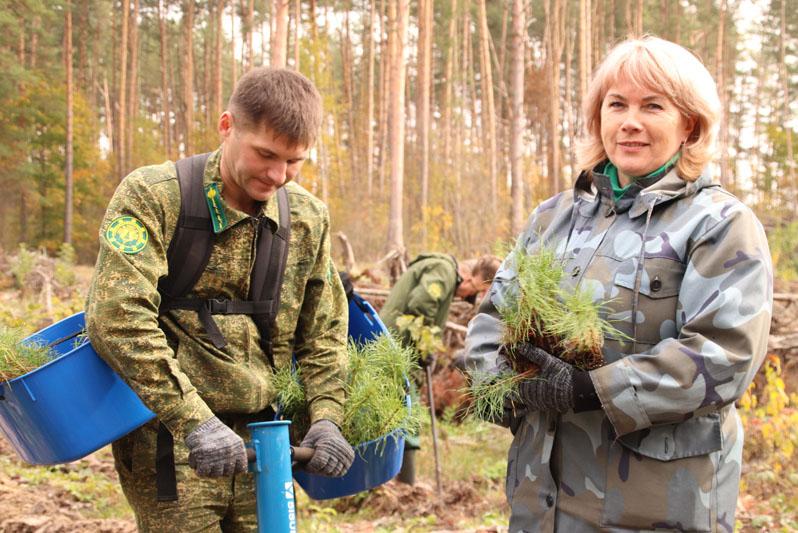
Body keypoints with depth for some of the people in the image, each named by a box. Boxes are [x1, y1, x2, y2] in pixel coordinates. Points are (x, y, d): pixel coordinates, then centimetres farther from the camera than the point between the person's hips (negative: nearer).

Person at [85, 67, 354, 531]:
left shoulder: (308, 218, 6)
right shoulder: (151, 196, -9)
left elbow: (324, 333, 13)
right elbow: (119, 319, -20)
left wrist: (327, 417, -4)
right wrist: (194, 420, -27)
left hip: (260, 439, 5)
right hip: (166, 436, -4)